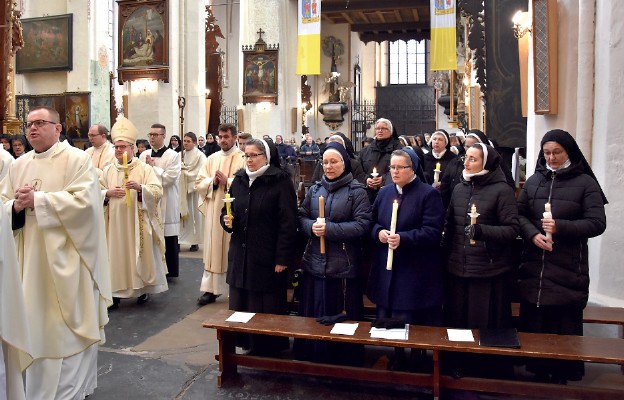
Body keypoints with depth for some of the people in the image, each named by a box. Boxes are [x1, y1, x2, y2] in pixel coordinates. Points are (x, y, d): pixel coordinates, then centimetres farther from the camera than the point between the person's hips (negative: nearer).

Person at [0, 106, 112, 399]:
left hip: (65, 258, -6)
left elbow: (84, 200, -18)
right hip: (30, 260, 6)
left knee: (68, 326, 2)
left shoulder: (76, 159, -5)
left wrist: (37, 200, -16)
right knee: (36, 324, 12)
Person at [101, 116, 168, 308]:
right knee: (115, 256, 0)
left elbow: (157, 192, -10)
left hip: (137, 223, -3)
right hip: (115, 224, 3)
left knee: (139, 256, 3)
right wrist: (108, 193, -10)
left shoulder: (145, 169, 0)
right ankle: (115, 292, 7)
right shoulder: (108, 170, 11)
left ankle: (143, 289, 17)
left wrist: (140, 188, -27)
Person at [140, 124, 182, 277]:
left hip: (166, 203, -4)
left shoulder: (173, 156, -6)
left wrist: (152, 167, -10)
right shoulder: (144, 155, 10)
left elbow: (169, 178, -17)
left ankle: (170, 272, 16)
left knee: (168, 240, 4)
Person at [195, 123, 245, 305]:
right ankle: (211, 289, 13)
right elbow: (199, 183, 9)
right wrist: (213, 181, -9)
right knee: (213, 249, 6)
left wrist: (227, 182, -18)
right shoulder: (211, 159, 12)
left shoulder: (243, 159, -3)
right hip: (213, 211, 4)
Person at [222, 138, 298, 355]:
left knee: (267, 308, 1)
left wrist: (283, 257, -16)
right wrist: (226, 220, -3)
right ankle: (246, 343, 26)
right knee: (240, 304, 11)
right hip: (240, 255, 6)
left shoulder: (280, 182, -9)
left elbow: (288, 223, -13)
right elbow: (226, 211, 22)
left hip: (267, 257, -6)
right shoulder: (239, 180, 11)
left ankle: (270, 348, 17)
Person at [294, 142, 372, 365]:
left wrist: (330, 229, -19)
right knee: (312, 315, 12)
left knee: (341, 319, 5)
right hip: (314, 263, 5)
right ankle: (311, 358, 29)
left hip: (343, 266, -4)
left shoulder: (357, 191, -4)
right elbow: (301, 218, 10)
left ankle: (344, 361, 22)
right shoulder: (314, 189, 11)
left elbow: (362, 224, -13)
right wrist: (311, 227, -12)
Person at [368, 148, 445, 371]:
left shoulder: (429, 194, -6)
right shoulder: (384, 192, 12)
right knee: (384, 319, 11)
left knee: (409, 324, 1)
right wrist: (378, 232, -8)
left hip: (415, 272, -5)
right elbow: (372, 222, 15)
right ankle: (395, 358, 29)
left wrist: (403, 239, -24)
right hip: (385, 268, 6)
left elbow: (433, 232, -14)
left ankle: (415, 360, 22)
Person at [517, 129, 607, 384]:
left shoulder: (585, 183, 0)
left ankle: (562, 374, 19)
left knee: (564, 325, 2)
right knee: (533, 324, 8)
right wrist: (533, 234, -11)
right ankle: (539, 371, 25)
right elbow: (519, 214, 8)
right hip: (534, 267, 3)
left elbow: (597, 223, -6)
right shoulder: (534, 181, 11)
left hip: (568, 269, -3)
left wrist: (560, 227, -19)